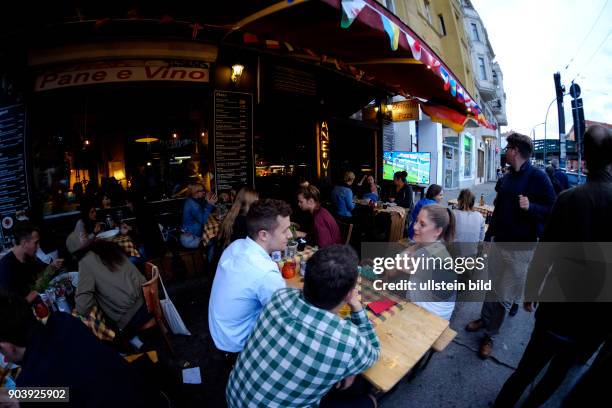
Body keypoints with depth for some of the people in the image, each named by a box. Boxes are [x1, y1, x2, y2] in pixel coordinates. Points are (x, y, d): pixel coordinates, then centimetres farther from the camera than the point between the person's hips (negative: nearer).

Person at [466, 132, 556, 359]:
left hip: (521, 249, -6)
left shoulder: (538, 177, -12)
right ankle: (485, 319, 36)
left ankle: (490, 334, 19)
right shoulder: (506, 178, 9)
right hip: (499, 243, 6)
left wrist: (530, 206, -30)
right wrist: (487, 238, 17)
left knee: (504, 296, 4)